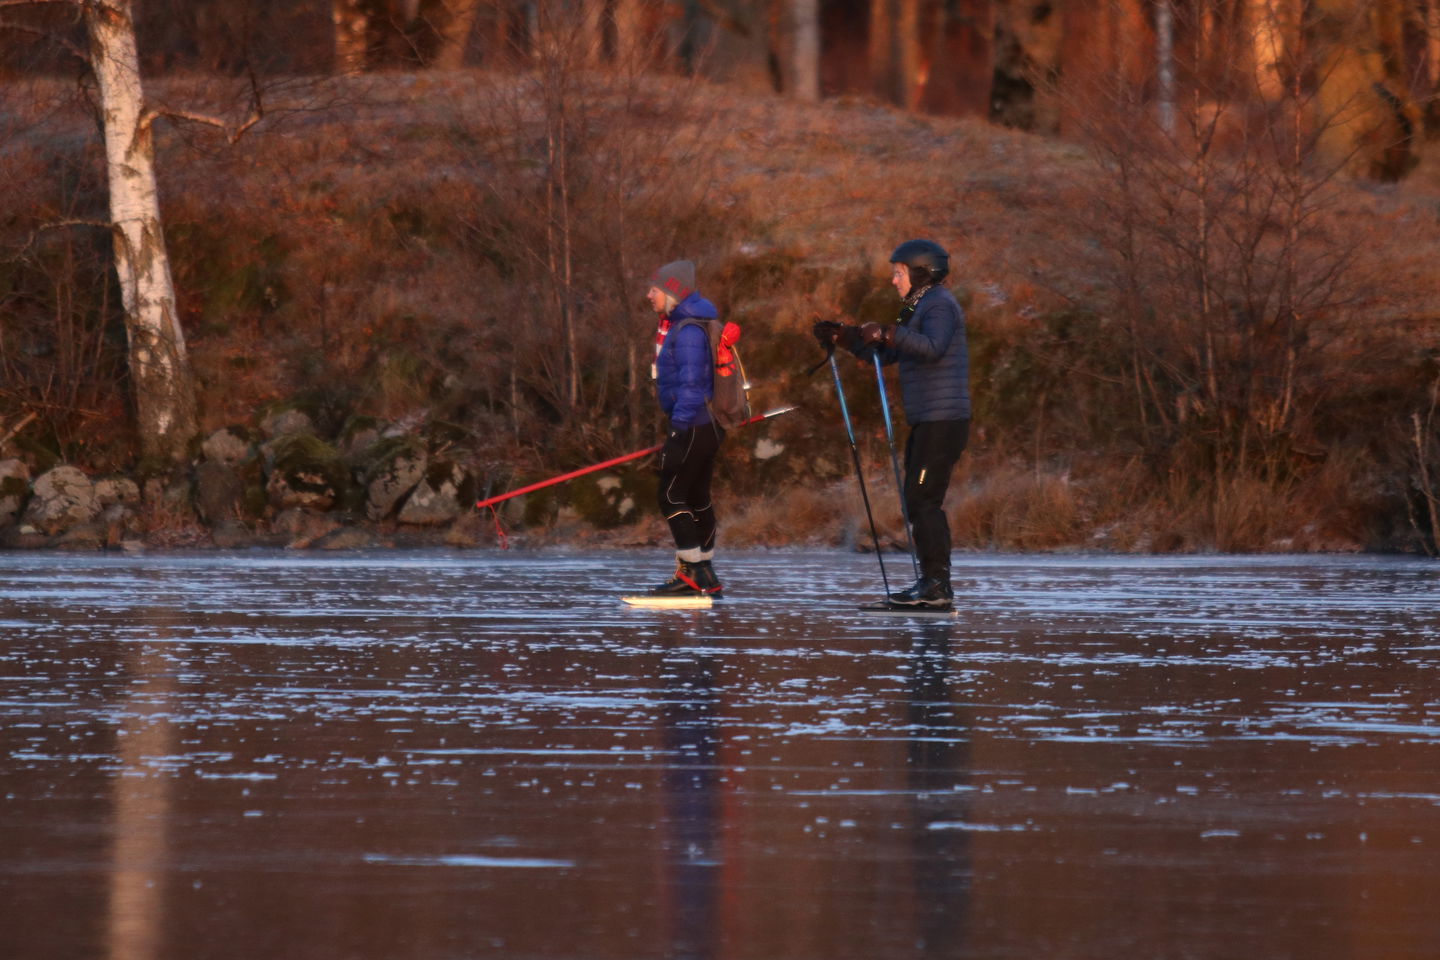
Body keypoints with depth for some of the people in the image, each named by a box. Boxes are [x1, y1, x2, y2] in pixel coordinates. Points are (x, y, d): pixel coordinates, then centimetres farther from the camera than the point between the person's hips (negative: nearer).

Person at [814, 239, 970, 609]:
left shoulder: (939, 304, -10)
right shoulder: (919, 308, 23)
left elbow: (932, 347, -28)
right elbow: (883, 353, 27)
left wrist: (888, 332, -32)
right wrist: (841, 335, 18)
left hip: (942, 421, -11)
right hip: (926, 423, 11)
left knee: (922, 500, -14)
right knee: (921, 502, 11)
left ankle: (937, 584, -17)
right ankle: (932, 583, 13)